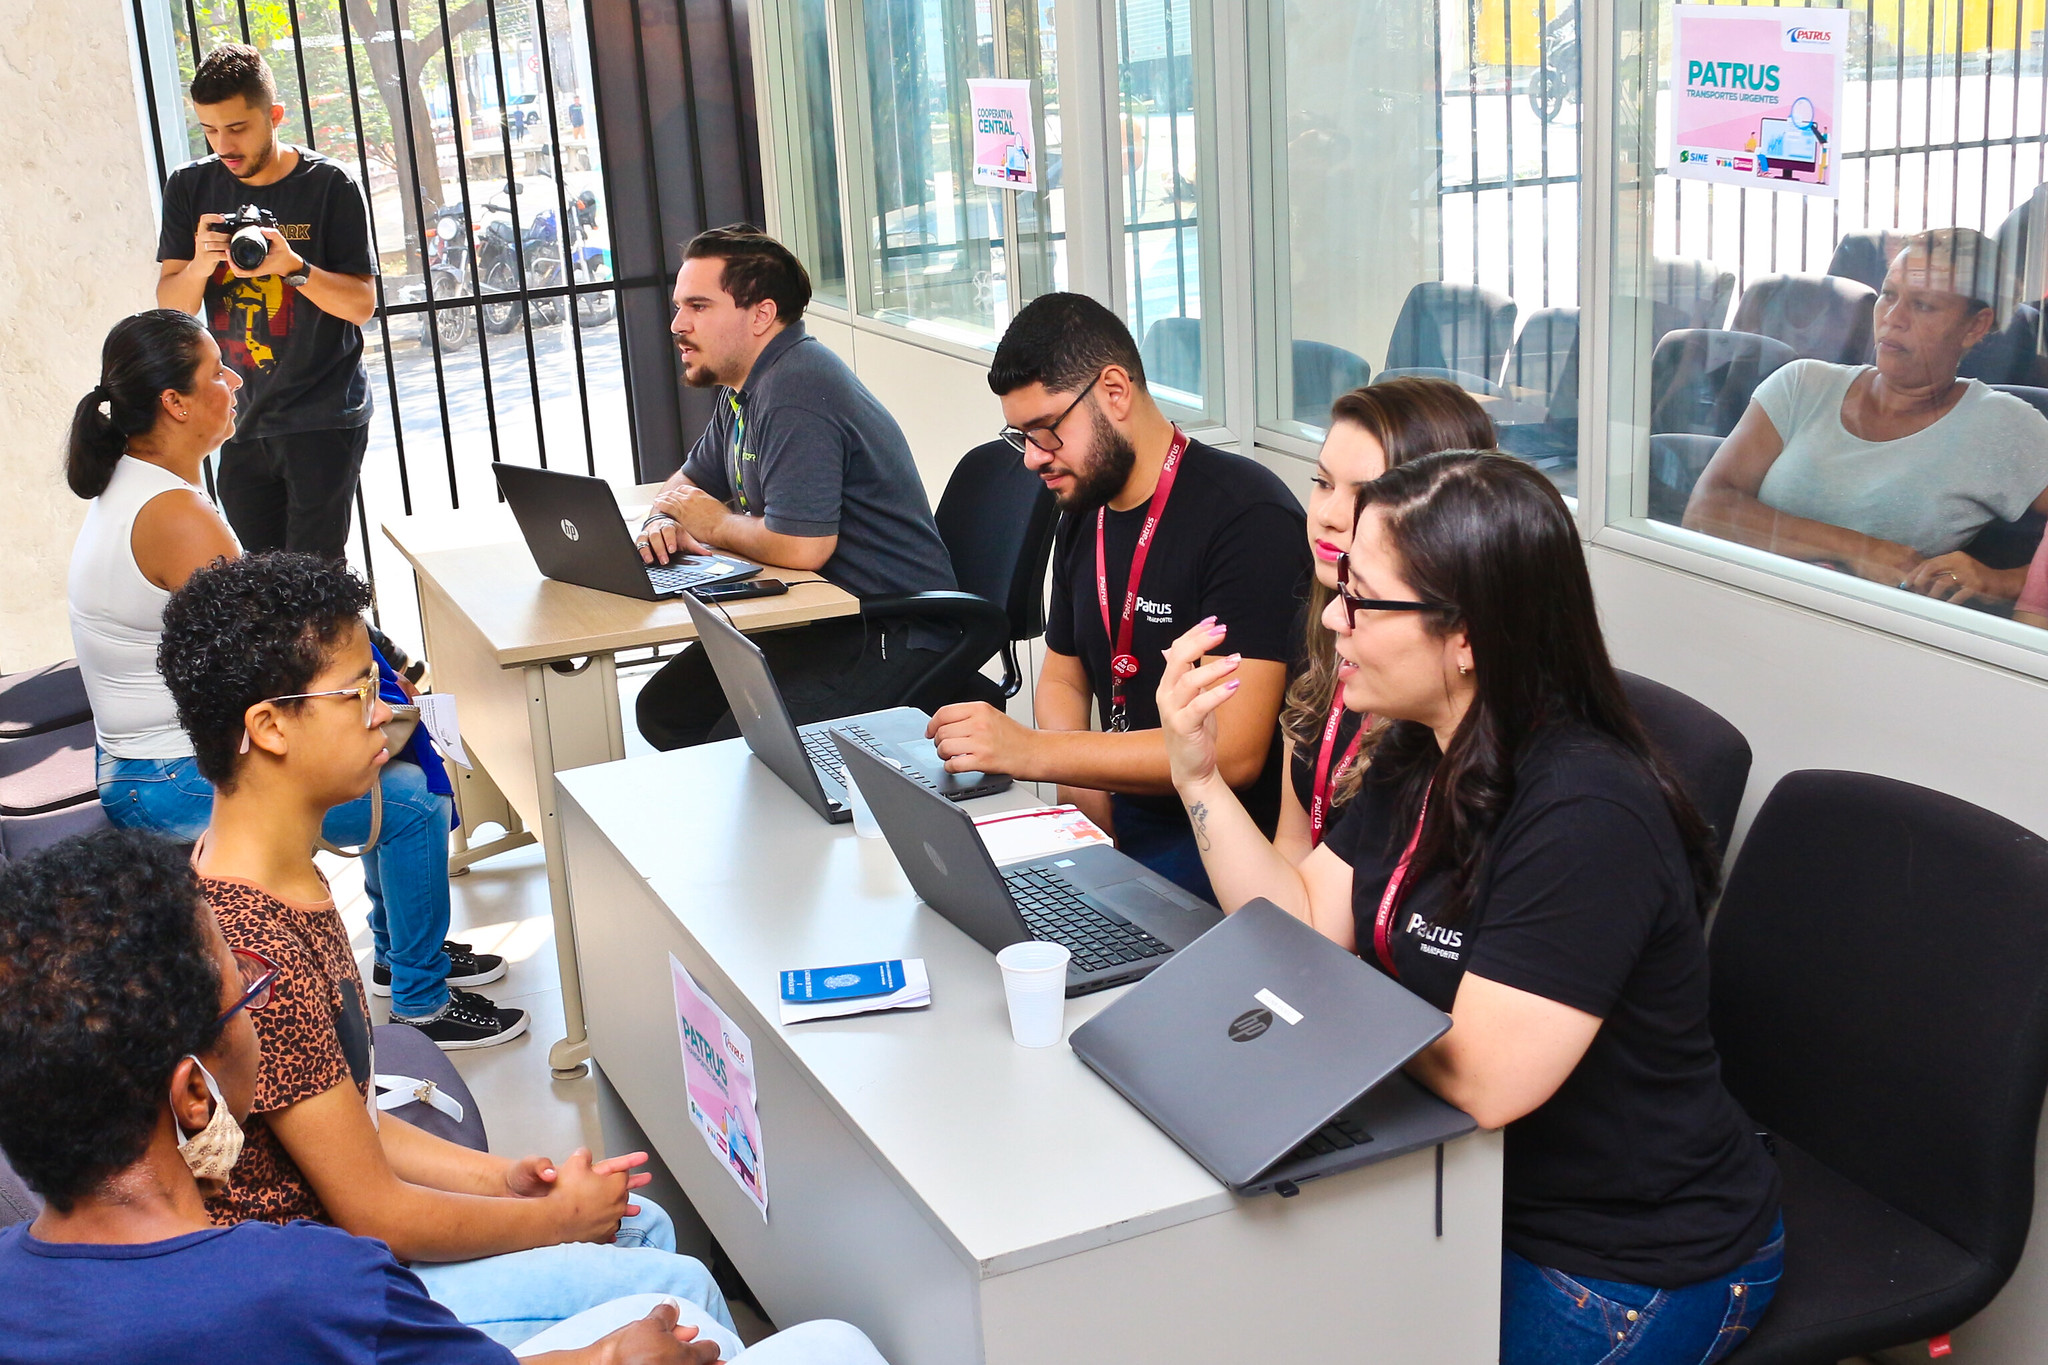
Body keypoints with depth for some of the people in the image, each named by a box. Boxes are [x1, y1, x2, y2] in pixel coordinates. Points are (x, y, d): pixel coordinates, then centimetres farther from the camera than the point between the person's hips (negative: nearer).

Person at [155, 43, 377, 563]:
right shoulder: (190, 188, 4)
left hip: (324, 417, -4)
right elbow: (170, 307, 1)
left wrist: (293, 266, -25)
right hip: (241, 421, 4)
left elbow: (362, 304, -7)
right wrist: (199, 265, -21)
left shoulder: (329, 185, -6)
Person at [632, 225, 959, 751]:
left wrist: (715, 524, -7)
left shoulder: (795, 392, -21)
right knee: (662, 708, 3)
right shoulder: (744, 384, 13)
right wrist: (664, 524, 3)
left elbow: (800, 547, -27)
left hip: (890, 638, -10)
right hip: (815, 619, 10)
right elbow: (691, 480, 27)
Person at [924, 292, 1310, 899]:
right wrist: (1079, 787, -1)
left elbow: (1233, 751, -23)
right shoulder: (1085, 515, 11)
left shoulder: (1249, 517, -17)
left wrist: (1033, 752, -26)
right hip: (1116, 822, 8)